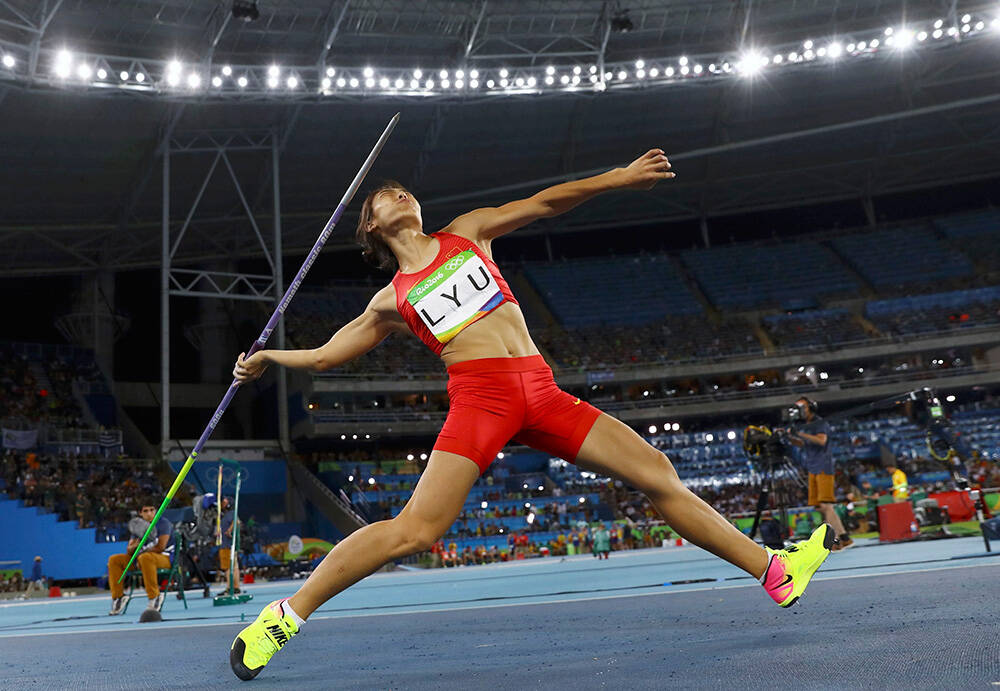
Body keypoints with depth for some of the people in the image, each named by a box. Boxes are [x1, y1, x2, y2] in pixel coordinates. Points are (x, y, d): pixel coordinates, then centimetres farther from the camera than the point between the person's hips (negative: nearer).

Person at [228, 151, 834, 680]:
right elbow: (326, 355, 23)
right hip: (481, 393, -3)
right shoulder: (392, 300, 15)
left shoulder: (468, 232, 22)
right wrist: (269, 356, 12)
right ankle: (284, 616, -6)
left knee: (657, 473, 1)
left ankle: (777, 571, 10)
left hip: (543, 394, 4)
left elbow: (542, 205, 19)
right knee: (415, 530, -19)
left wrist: (618, 178, 14)